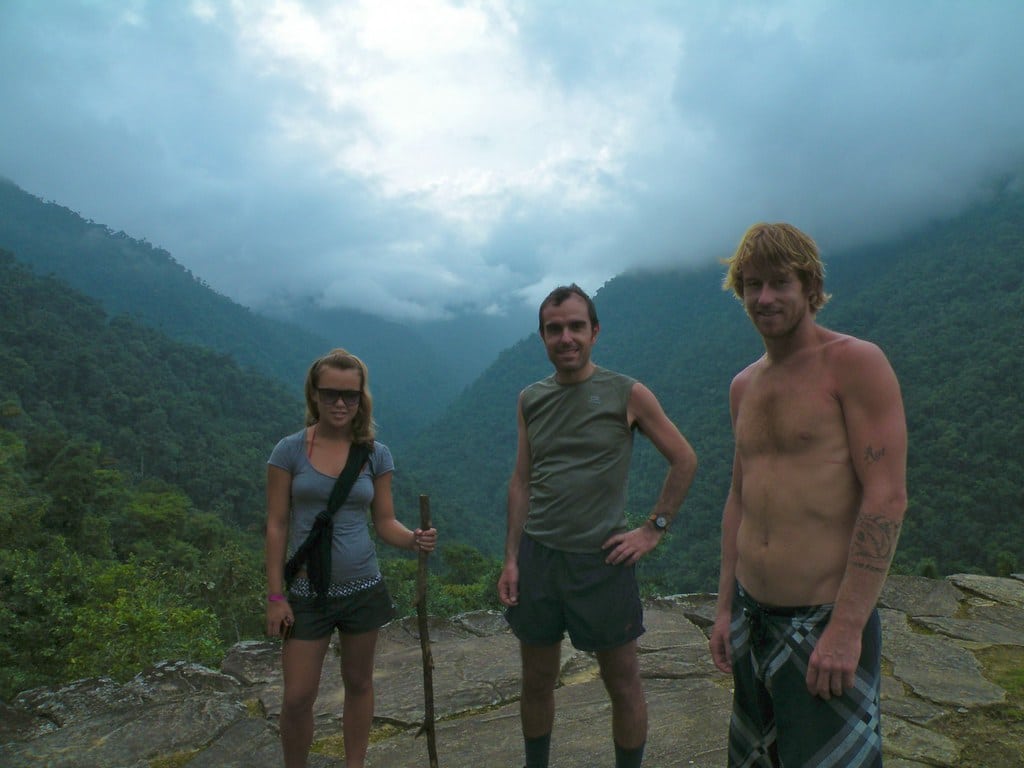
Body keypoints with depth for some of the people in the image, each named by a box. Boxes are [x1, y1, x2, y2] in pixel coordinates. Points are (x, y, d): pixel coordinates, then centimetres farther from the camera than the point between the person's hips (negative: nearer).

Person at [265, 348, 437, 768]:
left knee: (358, 683, 16)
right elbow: (276, 525, -5)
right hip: (308, 591, -1)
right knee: (298, 697, 4)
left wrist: (414, 539, -21)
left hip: (363, 588, 2)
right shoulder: (290, 450, -7)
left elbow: (385, 521, 1)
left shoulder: (376, 454, -3)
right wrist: (275, 596, -7)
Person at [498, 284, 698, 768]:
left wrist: (653, 530, -4)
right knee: (537, 681, 15)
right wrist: (511, 558, 4)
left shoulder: (627, 395, -5)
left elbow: (684, 461, 1)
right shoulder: (530, 400, 6)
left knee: (623, 683, 9)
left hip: (601, 560, -3)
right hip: (537, 556, 3)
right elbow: (521, 482, 9)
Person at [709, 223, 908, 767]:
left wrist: (847, 625, -20)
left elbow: (887, 497, -17)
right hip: (752, 617, 7)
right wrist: (725, 607, 13)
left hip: (826, 621, -6)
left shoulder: (855, 363, -10)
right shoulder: (744, 386, 10)